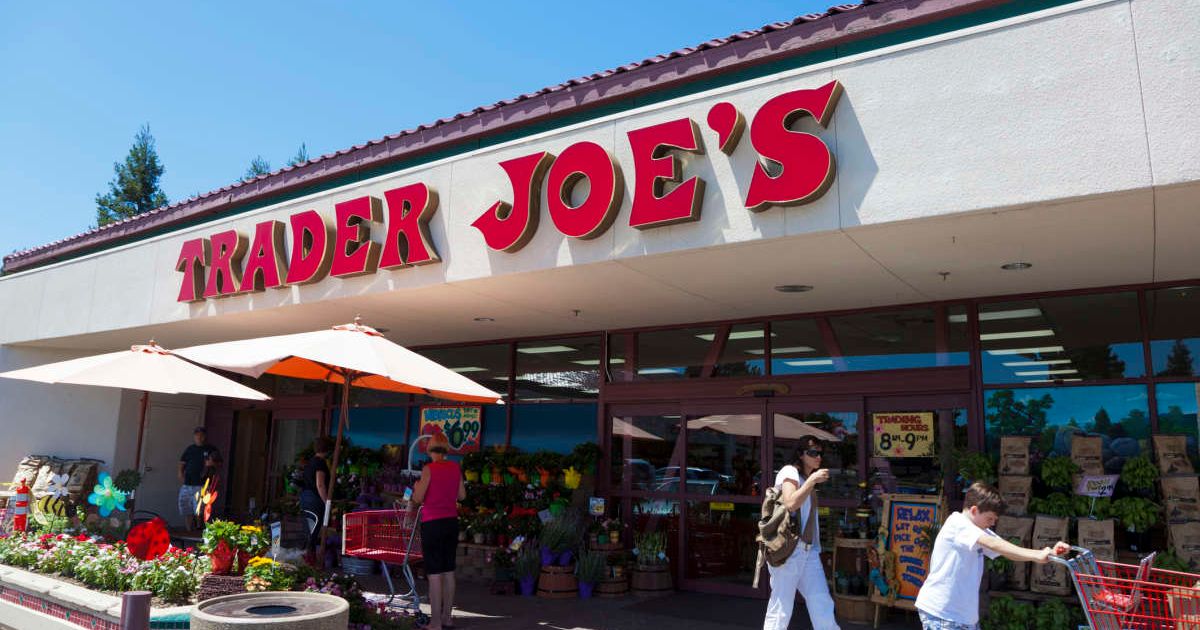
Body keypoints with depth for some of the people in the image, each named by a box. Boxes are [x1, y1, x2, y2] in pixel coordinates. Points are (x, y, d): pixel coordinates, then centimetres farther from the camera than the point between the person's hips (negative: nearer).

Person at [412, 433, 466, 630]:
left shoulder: (429, 468, -11)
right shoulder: (455, 468, 4)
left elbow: (418, 499, -11)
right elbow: (462, 495, 12)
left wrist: (417, 486, 8)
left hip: (432, 524, -6)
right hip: (451, 522, 6)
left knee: (434, 575, -1)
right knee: (448, 572, 14)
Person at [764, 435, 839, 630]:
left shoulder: (807, 478, 20)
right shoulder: (790, 472, -6)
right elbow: (790, 504, -23)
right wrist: (812, 480, -22)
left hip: (808, 550, 8)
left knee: (822, 605, 2)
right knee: (781, 608, -4)